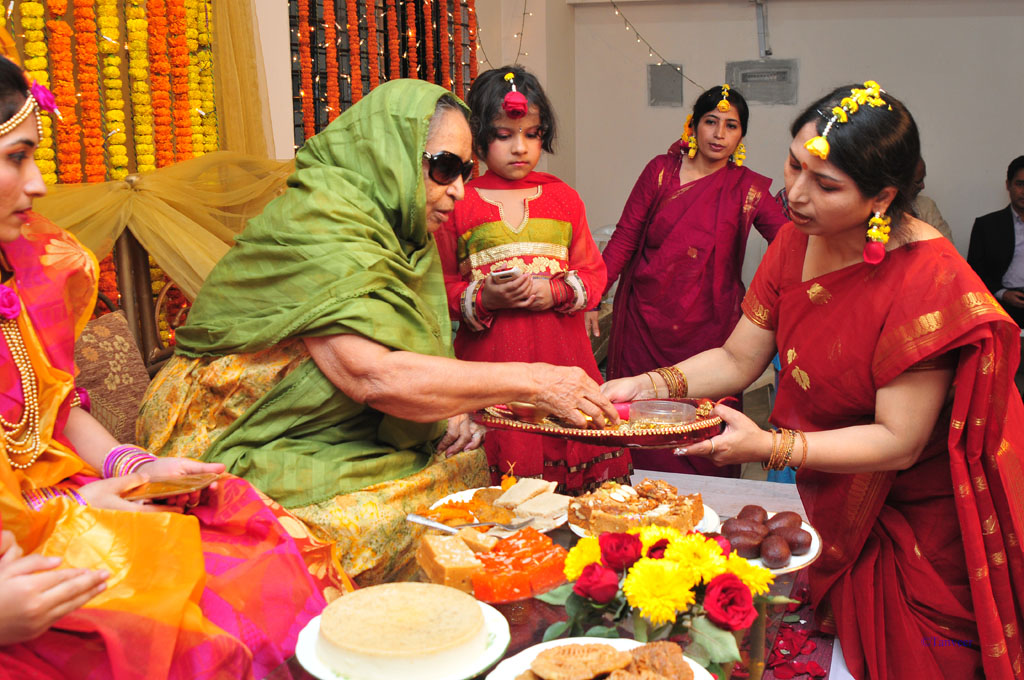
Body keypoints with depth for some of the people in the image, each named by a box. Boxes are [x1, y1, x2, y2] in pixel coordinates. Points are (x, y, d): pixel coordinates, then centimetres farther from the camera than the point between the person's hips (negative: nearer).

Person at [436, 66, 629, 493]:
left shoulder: (564, 198, 12)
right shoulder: (457, 203, 4)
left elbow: (594, 272, 12)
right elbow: (440, 286, 5)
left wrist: (556, 291, -8)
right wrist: (483, 299, -14)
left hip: (563, 355, 3)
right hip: (489, 359, -2)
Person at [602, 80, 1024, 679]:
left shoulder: (928, 282, -27)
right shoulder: (798, 240, -6)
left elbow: (899, 441, -26)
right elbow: (736, 360, -1)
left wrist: (771, 447, -35)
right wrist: (646, 385, -16)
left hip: (918, 529, -5)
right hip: (832, 508, 6)